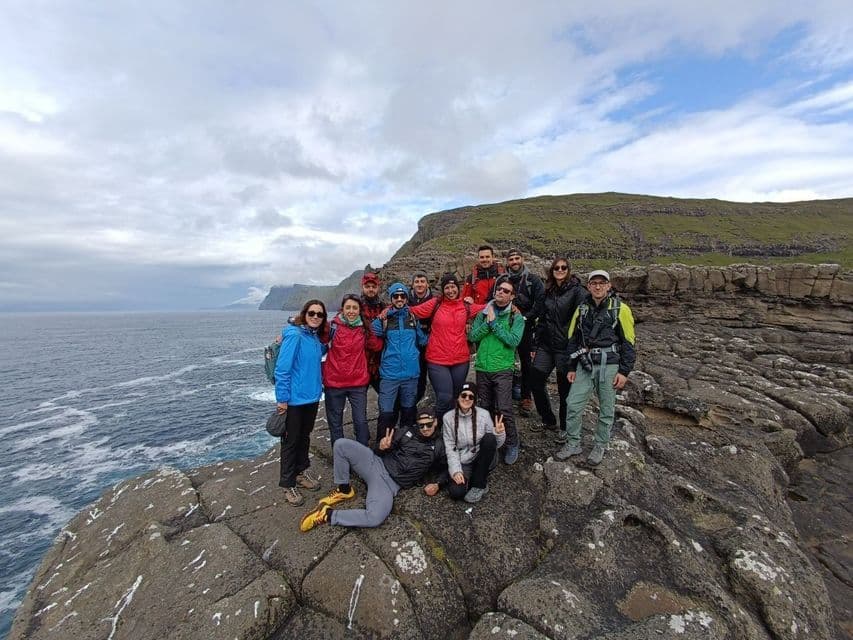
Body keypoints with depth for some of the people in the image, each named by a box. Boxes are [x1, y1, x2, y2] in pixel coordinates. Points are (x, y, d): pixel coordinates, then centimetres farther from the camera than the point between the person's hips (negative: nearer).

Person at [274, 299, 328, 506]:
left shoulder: (316, 337, 4)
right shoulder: (294, 335, -18)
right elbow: (282, 369, -19)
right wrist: (282, 398, -18)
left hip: (312, 397, 7)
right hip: (294, 399, -7)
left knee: (305, 437, 20)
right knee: (291, 440, 8)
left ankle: (301, 472, 38)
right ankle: (288, 484, 23)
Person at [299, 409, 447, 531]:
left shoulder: (438, 446, 5)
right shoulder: (407, 432, 8)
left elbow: (444, 469, 14)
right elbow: (387, 448, 11)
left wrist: (436, 484, -6)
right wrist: (381, 448, -13)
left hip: (391, 483, -2)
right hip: (376, 463, 2)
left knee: (375, 518, -33)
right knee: (341, 444, -19)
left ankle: (328, 515, -12)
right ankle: (343, 489, 2)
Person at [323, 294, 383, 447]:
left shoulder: (364, 328, 2)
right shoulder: (333, 326, -5)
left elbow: (377, 346, 7)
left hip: (358, 383, 1)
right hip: (334, 383, -1)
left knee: (361, 422, 4)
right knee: (335, 423, 12)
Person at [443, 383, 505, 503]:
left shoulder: (484, 414, -7)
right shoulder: (448, 417, -6)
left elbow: (495, 445, -3)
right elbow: (450, 447, -5)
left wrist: (499, 434, -24)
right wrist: (456, 470, -17)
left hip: (482, 459, 1)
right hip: (463, 462, -1)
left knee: (489, 438, -29)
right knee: (456, 492, -28)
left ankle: (479, 484, -14)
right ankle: (471, 478, 7)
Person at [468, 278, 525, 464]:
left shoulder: (516, 317, -2)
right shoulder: (483, 313, 7)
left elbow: (513, 340, -16)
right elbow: (472, 336, -1)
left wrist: (494, 322, -14)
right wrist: (487, 322, -14)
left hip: (503, 369, -3)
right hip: (482, 368, 4)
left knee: (504, 410, -6)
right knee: (484, 408, 13)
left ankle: (512, 445, 15)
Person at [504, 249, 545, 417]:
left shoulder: (533, 280, 1)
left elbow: (540, 302, -8)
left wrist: (525, 318, -12)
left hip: (525, 328, -1)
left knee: (527, 363, 5)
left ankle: (526, 398, 17)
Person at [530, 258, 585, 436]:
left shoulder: (577, 291, -7)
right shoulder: (548, 291, 11)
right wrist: (535, 345, 13)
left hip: (565, 347, -6)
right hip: (546, 345, 6)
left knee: (565, 389, 6)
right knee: (535, 381, 6)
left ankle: (565, 428, 26)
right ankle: (548, 420, 27)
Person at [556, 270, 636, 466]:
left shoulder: (620, 309, -3)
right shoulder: (582, 309, 8)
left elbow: (628, 343, -3)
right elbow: (573, 339, 12)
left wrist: (624, 371, -7)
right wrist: (571, 367, 9)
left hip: (609, 365, -3)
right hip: (585, 365, 3)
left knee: (606, 409, 8)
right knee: (573, 404, 2)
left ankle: (600, 446, 27)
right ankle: (573, 444, 19)